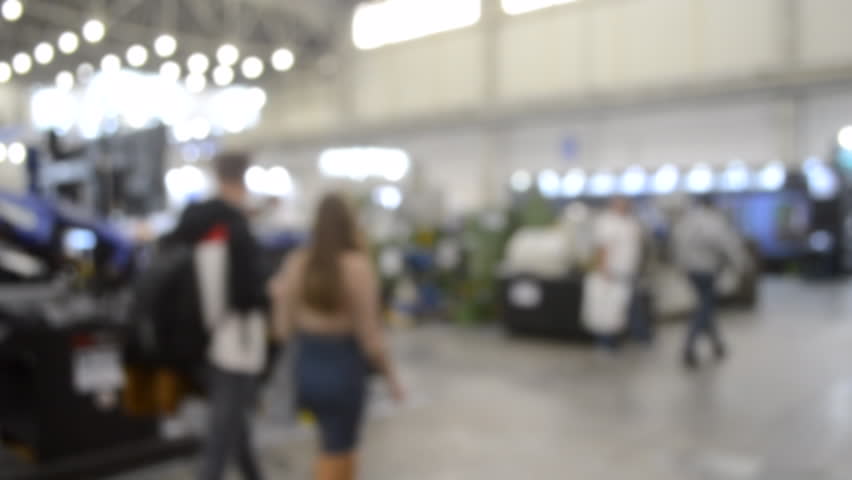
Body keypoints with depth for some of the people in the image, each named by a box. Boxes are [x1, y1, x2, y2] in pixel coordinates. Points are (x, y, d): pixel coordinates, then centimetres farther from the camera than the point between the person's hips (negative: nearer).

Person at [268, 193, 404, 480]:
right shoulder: (357, 266, -18)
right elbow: (369, 335, -15)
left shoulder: (296, 263, -6)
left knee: (343, 450, 25)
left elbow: (284, 330, -1)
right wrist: (390, 374, -1)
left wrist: (278, 297, 16)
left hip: (306, 370, 5)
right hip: (343, 373, -5)